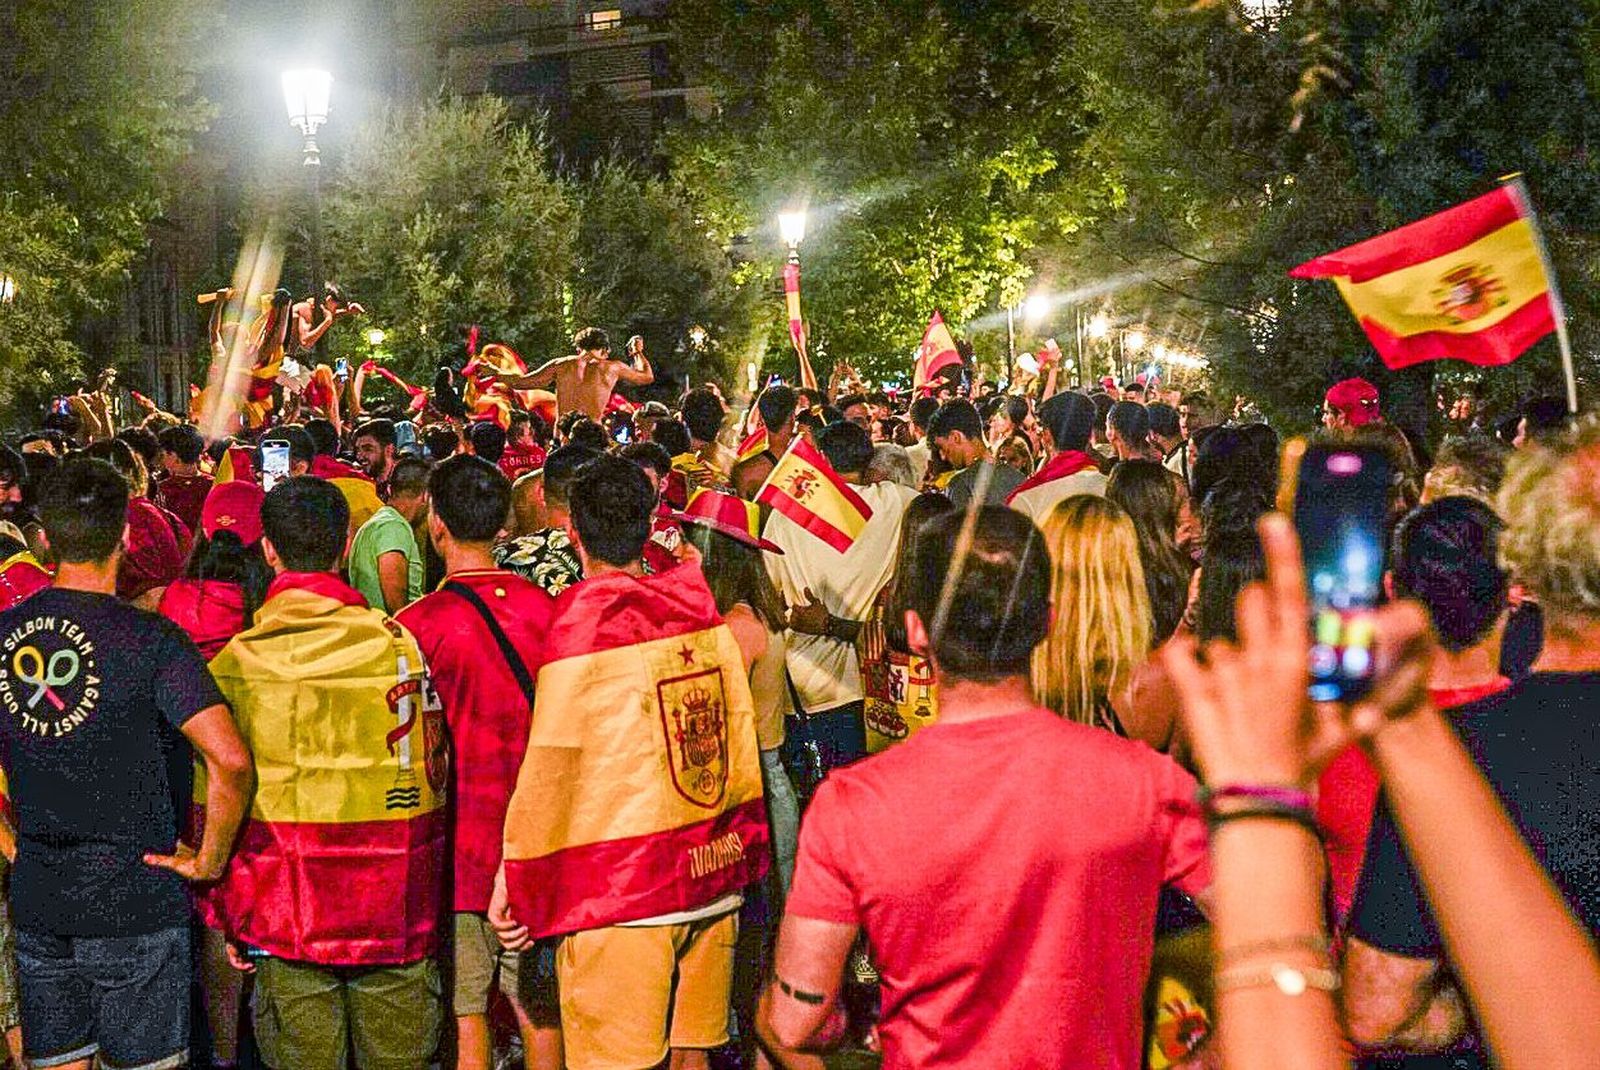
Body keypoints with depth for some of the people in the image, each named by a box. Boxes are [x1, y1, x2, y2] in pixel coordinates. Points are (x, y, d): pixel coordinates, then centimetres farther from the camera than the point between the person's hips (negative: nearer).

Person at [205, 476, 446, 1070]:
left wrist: (230, 914, 7)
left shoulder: (235, 660, -5)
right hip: (395, 908, 0)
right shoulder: (396, 642, -6)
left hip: (289, 910, 0)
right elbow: (431, 772, -2)